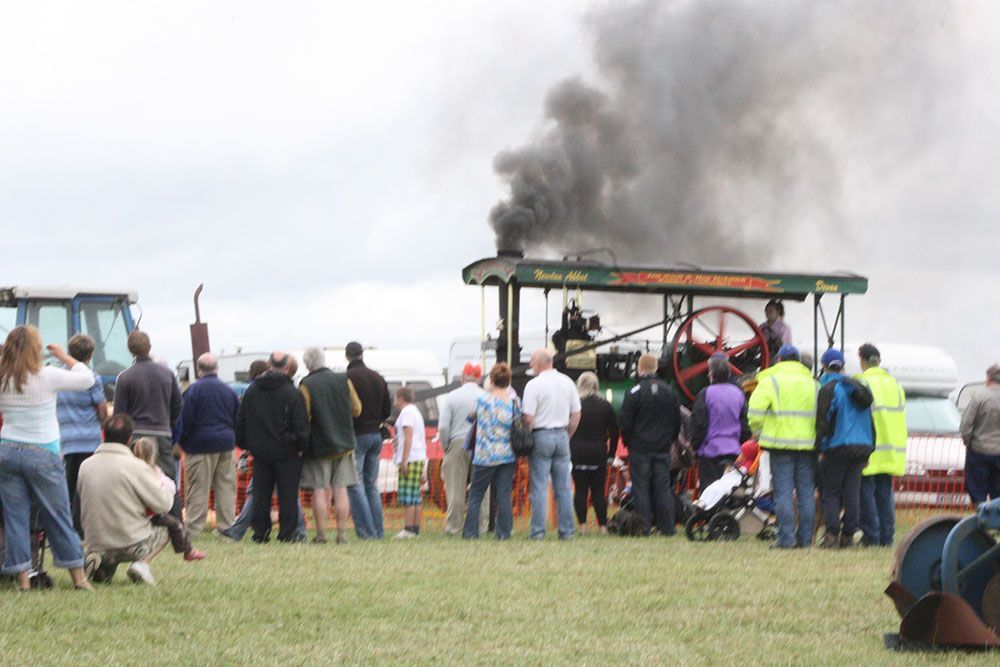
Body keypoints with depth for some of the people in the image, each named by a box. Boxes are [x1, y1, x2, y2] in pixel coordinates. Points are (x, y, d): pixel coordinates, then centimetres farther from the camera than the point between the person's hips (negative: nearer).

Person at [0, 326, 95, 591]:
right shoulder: (48, 376, -11)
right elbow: (87, 378, -2)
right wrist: (64, 356, 11)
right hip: (42, 455, -3)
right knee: (58, 518, 6)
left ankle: (22, 577, 5)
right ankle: (78, 576, 12)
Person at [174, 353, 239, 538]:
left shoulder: (193, 390, -7)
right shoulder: (228, 390, 8)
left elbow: (185, 420, -8)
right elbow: (238, 419, 15)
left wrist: (181, 441, 5)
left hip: (201, 445, -4)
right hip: (226, 444, 4)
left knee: (198, 488, -2)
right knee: (226, 487, 7)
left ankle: (194, 528, -4)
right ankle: (226, 526, 7)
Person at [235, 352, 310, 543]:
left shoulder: (252, 391, 4)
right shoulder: (292, 393, -10)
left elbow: (240, 421, 9)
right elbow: (301, 425, -11)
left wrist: (247, 445, 16)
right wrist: (300, 446, 2)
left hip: (260, 452, 4)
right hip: (287, 453, -4)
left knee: (261, 493, 9)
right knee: (288, 494, 1)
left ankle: (260, 532, 8)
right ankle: (286, 533, -1)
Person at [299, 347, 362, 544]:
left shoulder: (306, 385, -10)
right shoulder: (344, 381, 1)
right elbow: (357, 409, 8)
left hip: (318, 445, -3)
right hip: (344, 443, 3)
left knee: (319, 491, 1)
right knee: (341, 490, 5)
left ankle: (321, 534, -1)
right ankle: (342, 534, 3)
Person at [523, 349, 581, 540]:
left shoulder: (534, 385, -10)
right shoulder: (567, 383, 7)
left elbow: (528, 418, -14)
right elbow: (576, 415, 10)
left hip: (541, 436, -5)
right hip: (562, 435, 5)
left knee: (539, 487, -2)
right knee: (563, 487, 7)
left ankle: (538, 530, -3)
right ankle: (567, 530, 7)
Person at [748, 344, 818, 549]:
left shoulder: (770, 382, -1)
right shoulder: (813, 384, 12)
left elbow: (755, 414, -9)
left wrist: (759, 433, 7)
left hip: (781, 442, -3)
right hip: (808, 444, 3)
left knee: (784, 492, -3)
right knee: (806, 493, 8)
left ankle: (786, 538, -8)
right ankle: (805, 538, 9)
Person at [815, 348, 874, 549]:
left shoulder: (828, 389, -5)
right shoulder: (859, 388, 17)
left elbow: (822, 421, -11)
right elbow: (870, 422, 20)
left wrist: (820, 449, -7)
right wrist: (868, 451, 22)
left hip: (837, 447, -6)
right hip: (861, 447, 6)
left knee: (830, 492, -1)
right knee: (852, 492, 6)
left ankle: (832, 534, -12)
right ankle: (848, 535, 3)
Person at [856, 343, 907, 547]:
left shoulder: (863, 383, -8)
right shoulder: (895, 384, 14)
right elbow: (900, 416, 18)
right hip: (891, 450, 6)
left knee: (866, 492, -2)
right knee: (885, 493, 11)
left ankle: (871, 536, -5)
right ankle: (887, 536, 8)